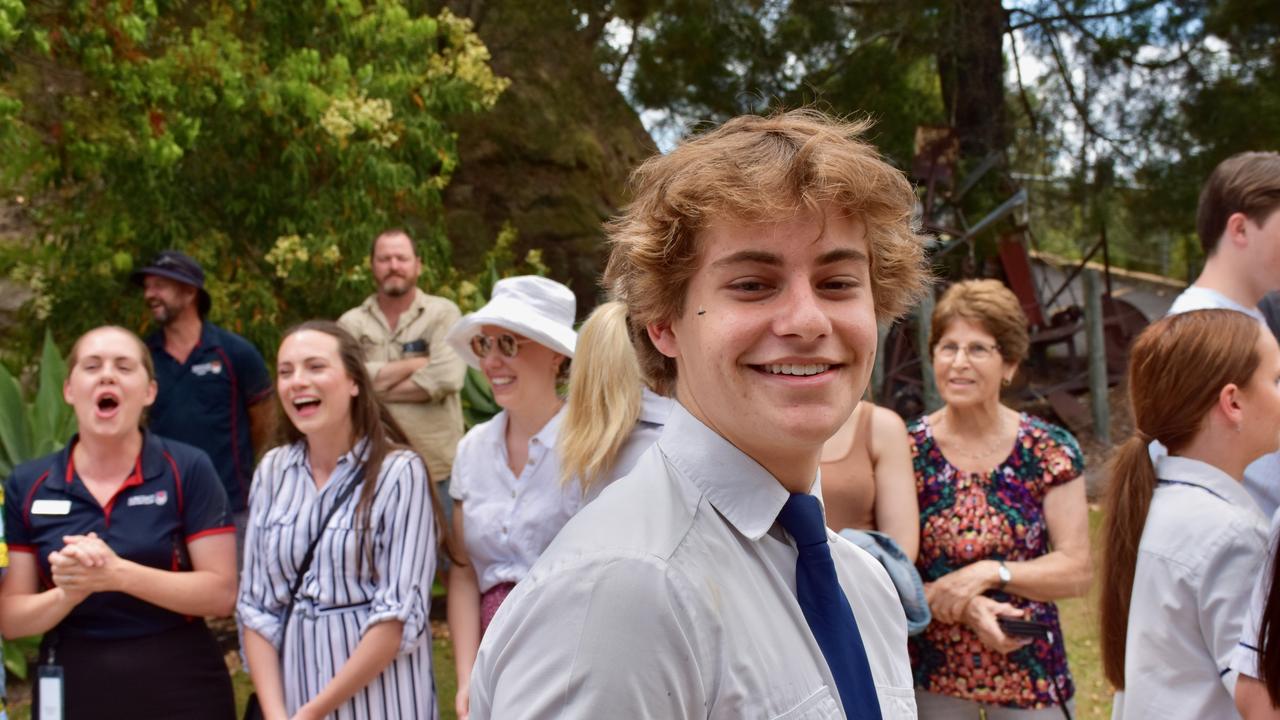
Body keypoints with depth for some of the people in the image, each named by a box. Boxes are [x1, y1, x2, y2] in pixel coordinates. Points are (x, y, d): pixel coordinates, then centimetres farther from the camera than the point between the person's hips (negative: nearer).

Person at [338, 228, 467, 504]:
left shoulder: (443, 313, 0)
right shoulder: (352, 323, 5)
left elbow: (445, 378, -15)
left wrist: (374, 389, -11)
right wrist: (417, 363, -11)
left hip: (438, 470, -2)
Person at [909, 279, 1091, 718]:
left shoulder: (1051, 452, -4)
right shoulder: (907, 451, -6)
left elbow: (1077, 571, -8)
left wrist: (990, 573, -20)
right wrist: (966, 607, -21)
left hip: (1031, 675, 0)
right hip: (932, 675, 0)